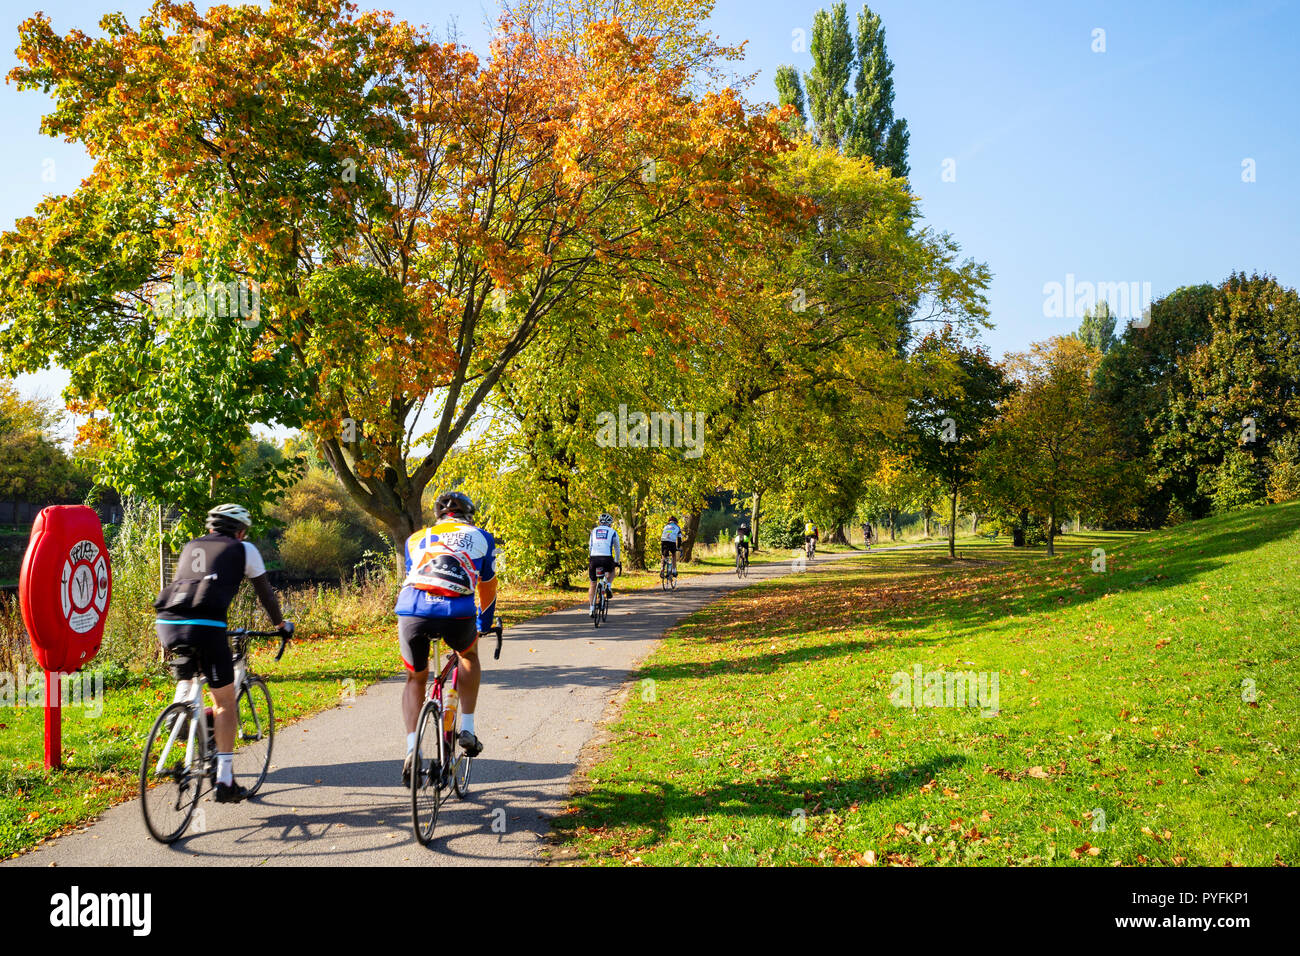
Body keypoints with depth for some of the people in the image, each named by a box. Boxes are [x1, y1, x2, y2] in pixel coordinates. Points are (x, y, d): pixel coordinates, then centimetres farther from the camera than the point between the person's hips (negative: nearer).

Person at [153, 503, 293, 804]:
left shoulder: (190, 547, 28)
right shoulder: (243, 549, 16)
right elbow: (264, 592, 21)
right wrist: (280, 624, 38)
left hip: (167, 622, 5)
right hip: (205, 626, -5)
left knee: (187, 672, 39)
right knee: (225, 703, 7)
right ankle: (225, 781, 8)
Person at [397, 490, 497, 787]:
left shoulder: (416, 538, 30)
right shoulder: (481, 538, 27)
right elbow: (487, 590, 35)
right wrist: (482, 626, 52)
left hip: (411, 610, 1)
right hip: (457, 613, -1)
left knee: (415, 679, 25)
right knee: (469, 655, 33)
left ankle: (411, 749, 7)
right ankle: (467, 730, 26)